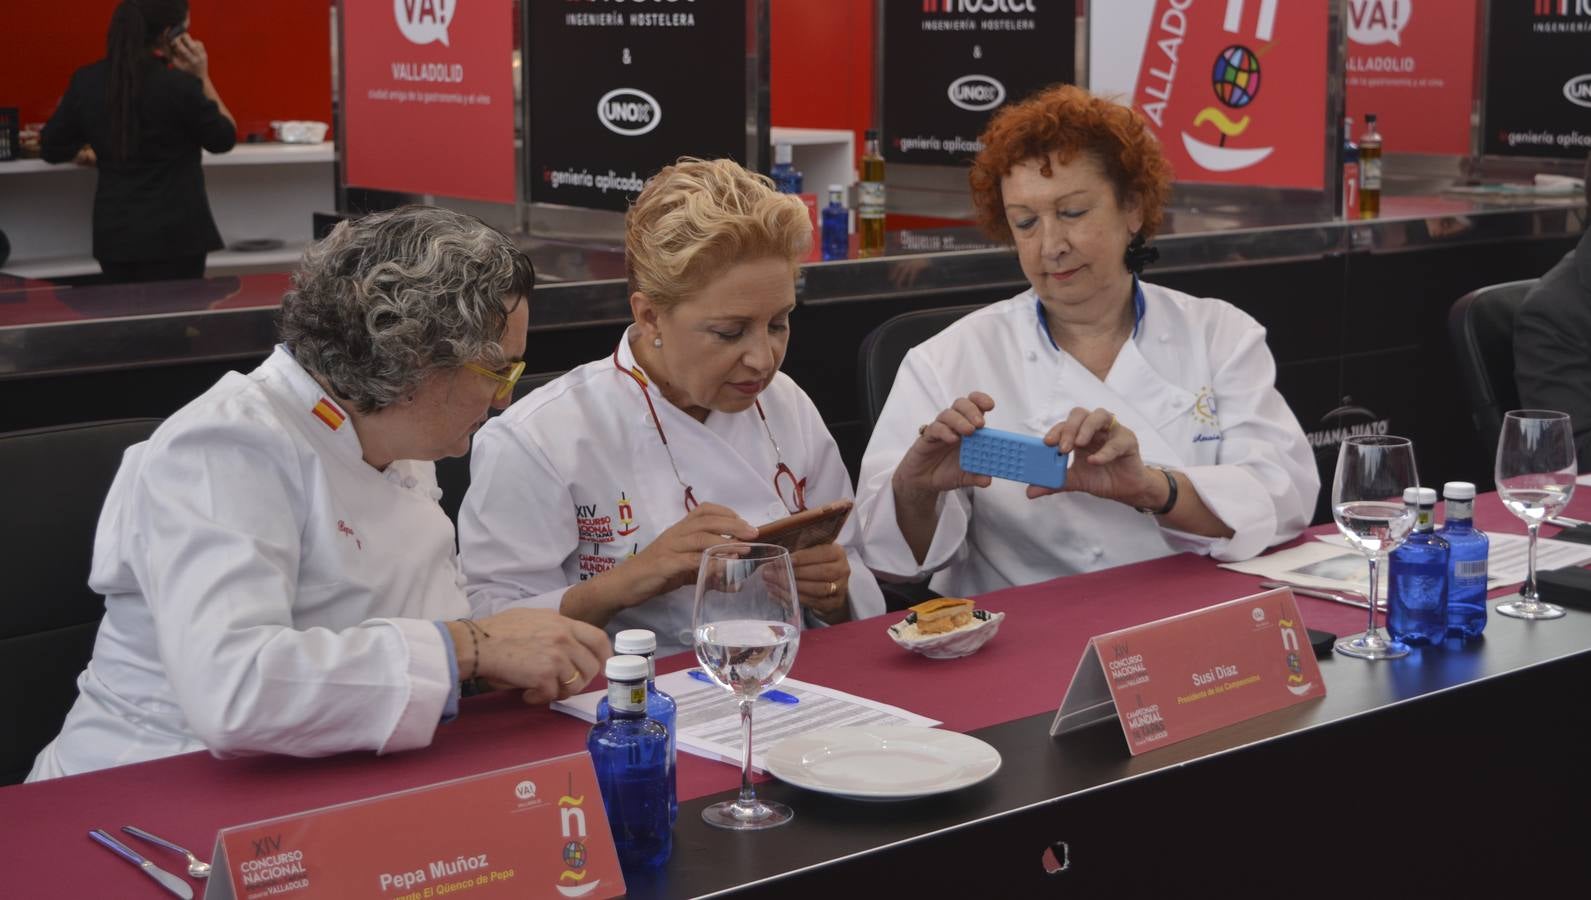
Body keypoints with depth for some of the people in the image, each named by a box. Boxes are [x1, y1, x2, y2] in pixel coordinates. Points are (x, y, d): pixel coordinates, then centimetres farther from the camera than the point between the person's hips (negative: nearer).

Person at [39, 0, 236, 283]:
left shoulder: (86, 81, 1)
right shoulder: (179, 85, -16)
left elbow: (51, 147, 12)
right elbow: (224, 139, -1)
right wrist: (201, 79, -1)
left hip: (113, 233, 6)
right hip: (173, 234, -5)